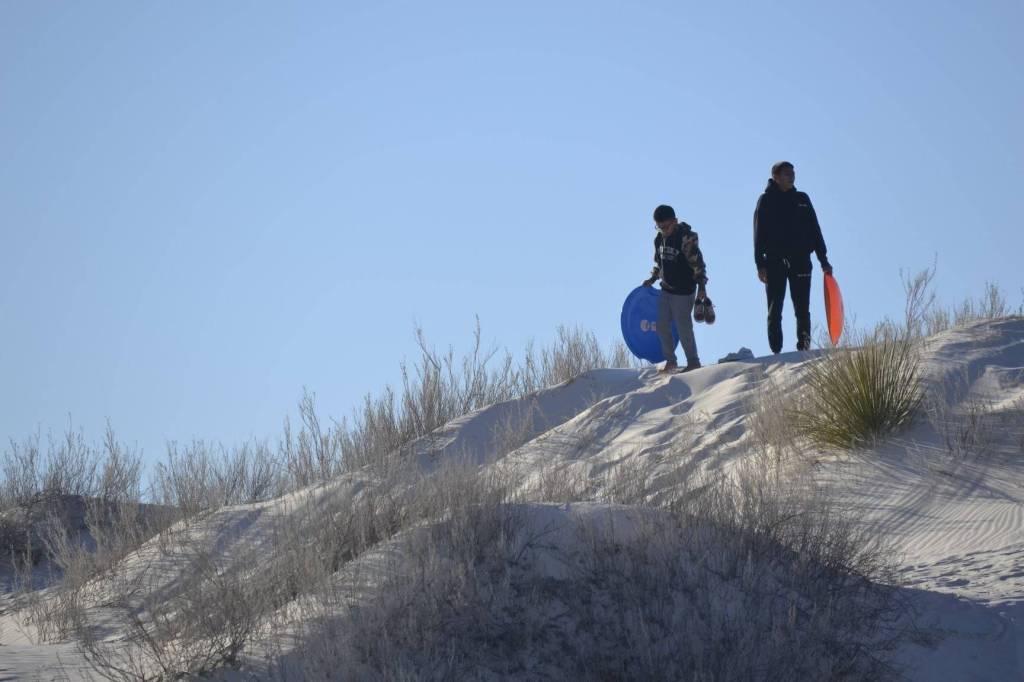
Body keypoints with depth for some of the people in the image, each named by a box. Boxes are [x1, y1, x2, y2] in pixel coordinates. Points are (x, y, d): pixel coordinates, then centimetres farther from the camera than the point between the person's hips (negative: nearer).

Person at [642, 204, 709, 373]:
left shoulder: (686, 238, -17)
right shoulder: (659, 239, 5)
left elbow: (698, 263, -16)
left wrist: (701, 286, -20)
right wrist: (653, 279, 15)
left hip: (683, 291, -7)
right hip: (666, 290, 7)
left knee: (683, 327, -2)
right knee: (662, 326, 10)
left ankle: (693, 361, 12)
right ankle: (670, 361, 24)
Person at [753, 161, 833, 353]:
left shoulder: (802, 199, 13)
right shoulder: (766, 201, 4)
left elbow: (815, 230, 15)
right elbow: (759, 234, -1)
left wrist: (823, 260, 10)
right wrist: (760, 264, -10)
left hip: (800, 260, 3)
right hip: (774, 261, -3)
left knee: (802, 309, 0)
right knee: (775, 310, -2)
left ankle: (804, 347, 3)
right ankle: (776, 351, -2)